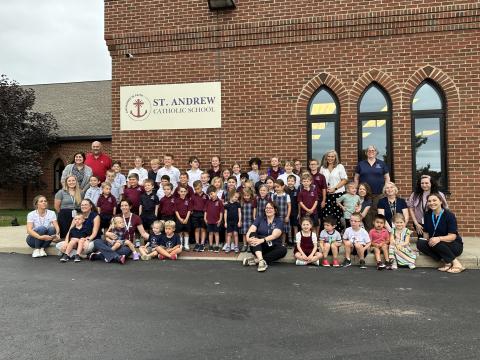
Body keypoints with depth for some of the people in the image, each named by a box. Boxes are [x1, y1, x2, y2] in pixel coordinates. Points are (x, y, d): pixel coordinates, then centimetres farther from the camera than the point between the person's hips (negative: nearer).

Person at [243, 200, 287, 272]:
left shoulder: (279, 221, -3)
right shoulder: (260, 218, 4)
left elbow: (274, 235, -20)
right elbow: (251, 230, -10)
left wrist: (262, 240, -37)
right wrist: (248, 238, -33)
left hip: (273, 247, -1)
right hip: (259, 247, 1)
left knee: (283, 250, -31)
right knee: (253, 234, -26)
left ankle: (256, 260, -32)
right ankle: (261, 260, -44)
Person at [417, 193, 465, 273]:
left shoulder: (449, 215, -14)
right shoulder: (427, 215, 1)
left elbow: (452, 236, -21)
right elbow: (426, 232, 8)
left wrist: (439, 238, -39)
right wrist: (426, 240, -13)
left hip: (454, 245, -5)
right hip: (435, 245, 5)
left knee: (436, 244, -35)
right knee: (420, 243, -23)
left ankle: (456, 263, -18)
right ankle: (446, 261, -19)